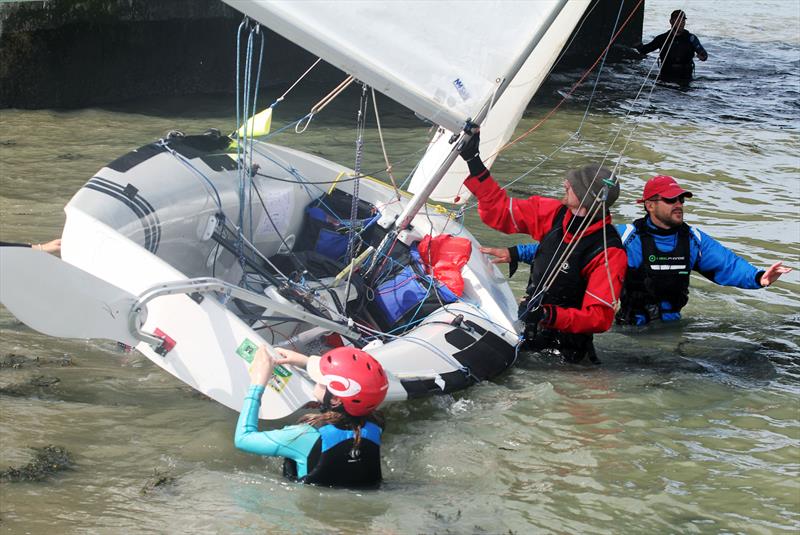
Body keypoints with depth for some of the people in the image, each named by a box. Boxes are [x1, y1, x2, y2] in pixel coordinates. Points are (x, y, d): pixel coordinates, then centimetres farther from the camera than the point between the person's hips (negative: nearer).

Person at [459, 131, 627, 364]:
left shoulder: (608, 252, -18)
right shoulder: (554, 214, 0)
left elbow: (599, 318, -19)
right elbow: (499, 211, 11)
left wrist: (552, 316, -32)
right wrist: (473, 163, 6)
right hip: (525, 325, 6)